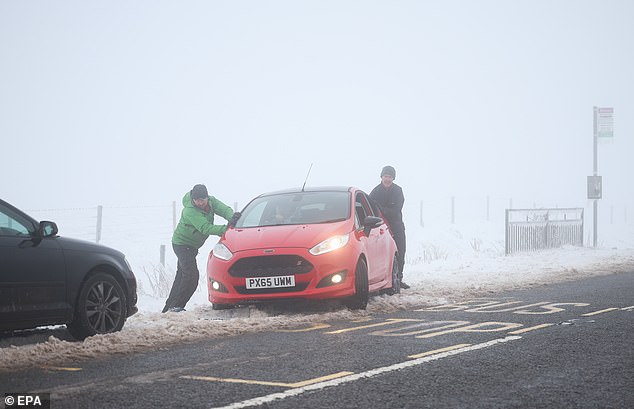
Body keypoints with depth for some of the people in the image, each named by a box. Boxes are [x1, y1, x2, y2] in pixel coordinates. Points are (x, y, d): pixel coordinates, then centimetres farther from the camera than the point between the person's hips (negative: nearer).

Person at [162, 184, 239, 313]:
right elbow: (205, 228, -41)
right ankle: (175, 306, -15)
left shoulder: (211, 201, -9)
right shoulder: (190, 211, -32)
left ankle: (169, 306, 24)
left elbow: (224, 209, -19)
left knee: (182, 275, 14)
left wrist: (232, 217, -43)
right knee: (191, 275, -19)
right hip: (181, 243, -9)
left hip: (192, 246, 9)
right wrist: (226, 229, -52)